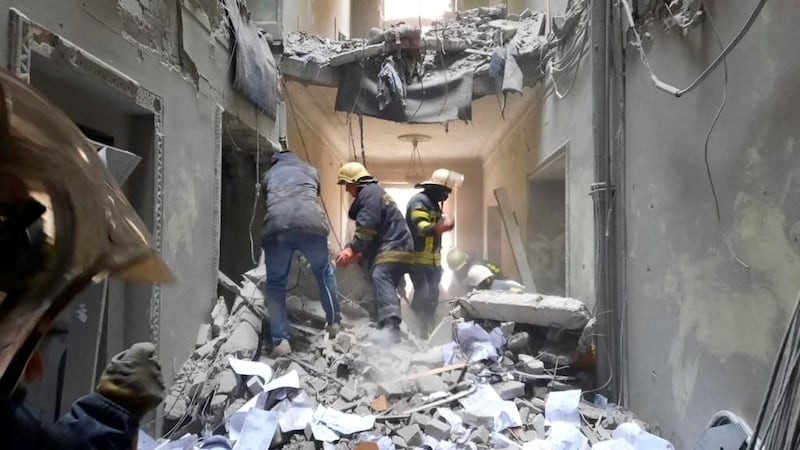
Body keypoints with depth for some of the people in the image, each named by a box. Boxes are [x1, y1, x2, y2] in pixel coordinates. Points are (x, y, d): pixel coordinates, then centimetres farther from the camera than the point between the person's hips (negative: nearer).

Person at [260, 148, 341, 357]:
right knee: (324, 272, 24)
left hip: (277, 226, 0)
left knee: (276, 282, 14)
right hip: (311, 223, 1)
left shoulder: (269, 175, 33)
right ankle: (334, 323, 31)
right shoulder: (310, 170, 35)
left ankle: (280, 341, 5)